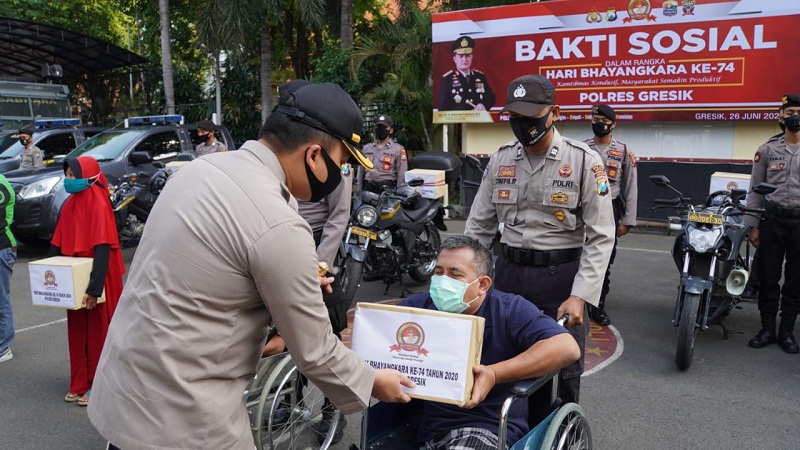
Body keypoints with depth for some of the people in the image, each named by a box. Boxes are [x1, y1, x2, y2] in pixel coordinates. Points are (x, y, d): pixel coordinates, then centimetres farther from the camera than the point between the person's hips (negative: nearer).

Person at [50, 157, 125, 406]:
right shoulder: (68, 206, 7)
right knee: (77, 332, 14)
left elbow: (103, 249, -23)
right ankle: (80, 384, 27)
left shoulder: (99, 206, -17)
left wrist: (95, 287, -27)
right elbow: (57, 245, 12)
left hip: (96, 280, -7)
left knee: (98, 332, 5)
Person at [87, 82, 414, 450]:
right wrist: (372, 383, 3)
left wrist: (298, 284, 21)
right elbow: (313, 352, -15)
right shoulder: (279, 227, -24)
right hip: (177, 412, -8)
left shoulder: (203, 167, 1)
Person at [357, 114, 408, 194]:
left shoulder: (398, 149, 2)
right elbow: (360, 173, 19)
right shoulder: (367, 148, 17)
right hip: (368, 189, 5)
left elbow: (402, 176, -3)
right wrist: (358, 192, 13)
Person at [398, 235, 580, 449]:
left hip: (487, 427, -2)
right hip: (426, 429, 3)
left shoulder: (509, 310, -3)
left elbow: (567, 348, -15)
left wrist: (495, 374, -24)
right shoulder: (414, 308, 5)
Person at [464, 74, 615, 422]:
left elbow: (600, 237, -9)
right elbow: (478, 226, 10)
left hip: (562, 276, -4)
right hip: (509, 273, 4)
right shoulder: (501, 159, 5)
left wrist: (580, 296, -18)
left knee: (561, 374, 6)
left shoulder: (584, 161, -7)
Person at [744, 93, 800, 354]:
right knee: (768, 277, 4)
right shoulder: (767, 149, 6)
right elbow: (755, 189, 6)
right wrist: (753, 225, 0)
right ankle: (767, 329, 14)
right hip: (771, 218, 0)